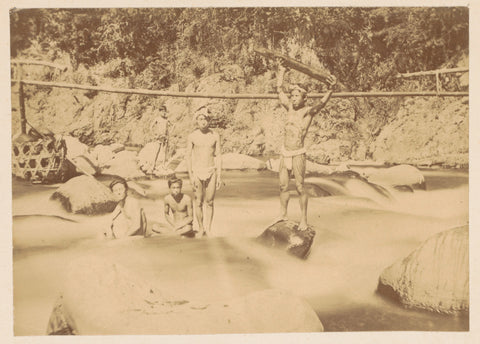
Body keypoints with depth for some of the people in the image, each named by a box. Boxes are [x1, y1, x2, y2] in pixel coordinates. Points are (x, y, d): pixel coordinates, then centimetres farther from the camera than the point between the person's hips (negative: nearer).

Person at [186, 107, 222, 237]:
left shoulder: (215, 136, 3)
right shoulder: (192, 136, -1)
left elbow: (218, 156, 5)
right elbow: (188, 156, 1)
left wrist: (219, 176, 1)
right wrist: (190, 176, -7)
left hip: (211, 172, 1)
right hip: (197, 172, -1)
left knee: (209, 202, 2)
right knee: (198, 202, 3)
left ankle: (208, 229, 13)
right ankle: (201, 228, 19)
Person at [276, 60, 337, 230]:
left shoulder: (308, 111, -7)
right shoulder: (290, 107, 10)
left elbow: (321, 103, -27)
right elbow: (279, 90, 22)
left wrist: (330, 90, -45)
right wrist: (281, 73, 29)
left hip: (298, 155, -6)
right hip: (285, 154, 6)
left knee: (300, 187, -4)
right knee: (283, 186, 12)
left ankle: (304, 220, 4)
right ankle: (283, 214, 26)